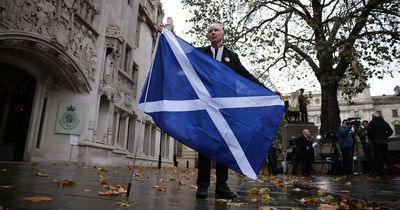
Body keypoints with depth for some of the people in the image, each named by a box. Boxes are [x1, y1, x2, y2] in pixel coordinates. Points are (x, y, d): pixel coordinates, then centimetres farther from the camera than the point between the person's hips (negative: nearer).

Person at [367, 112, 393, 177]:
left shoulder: (372, 123, -5)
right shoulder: (384, 122, 10)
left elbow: (369, 131, -16)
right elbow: (390, 131, 8)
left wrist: (371, 138, -1)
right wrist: (385, 136, 14)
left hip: (376, 142, -5)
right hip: (384, 141, 5)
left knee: (379, 157, -3)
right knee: (386, 156, 12)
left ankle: (382, 172, -4)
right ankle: (389, 171, 16)